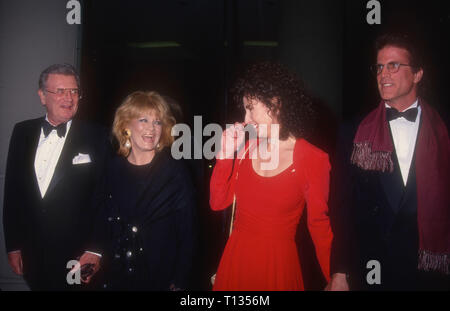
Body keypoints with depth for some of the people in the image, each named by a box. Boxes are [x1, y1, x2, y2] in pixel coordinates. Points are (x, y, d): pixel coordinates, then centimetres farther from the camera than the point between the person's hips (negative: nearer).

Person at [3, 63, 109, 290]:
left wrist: (95, 250, -9)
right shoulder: (22, 132, 2)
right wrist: (13, 245, 6)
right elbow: (12, 190, 6)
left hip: (76, 255, -3)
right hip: (31, 255, 3)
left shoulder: (95, 138, -8)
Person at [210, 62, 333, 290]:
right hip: (236, 257, 4)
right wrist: (225, 154, -7)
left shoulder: (313, 160, -13)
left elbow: (318, 222, -5)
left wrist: (333, 279, -3)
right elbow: (218, 202, 1)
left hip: (278, 263, -4)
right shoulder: (246, 147, 0)